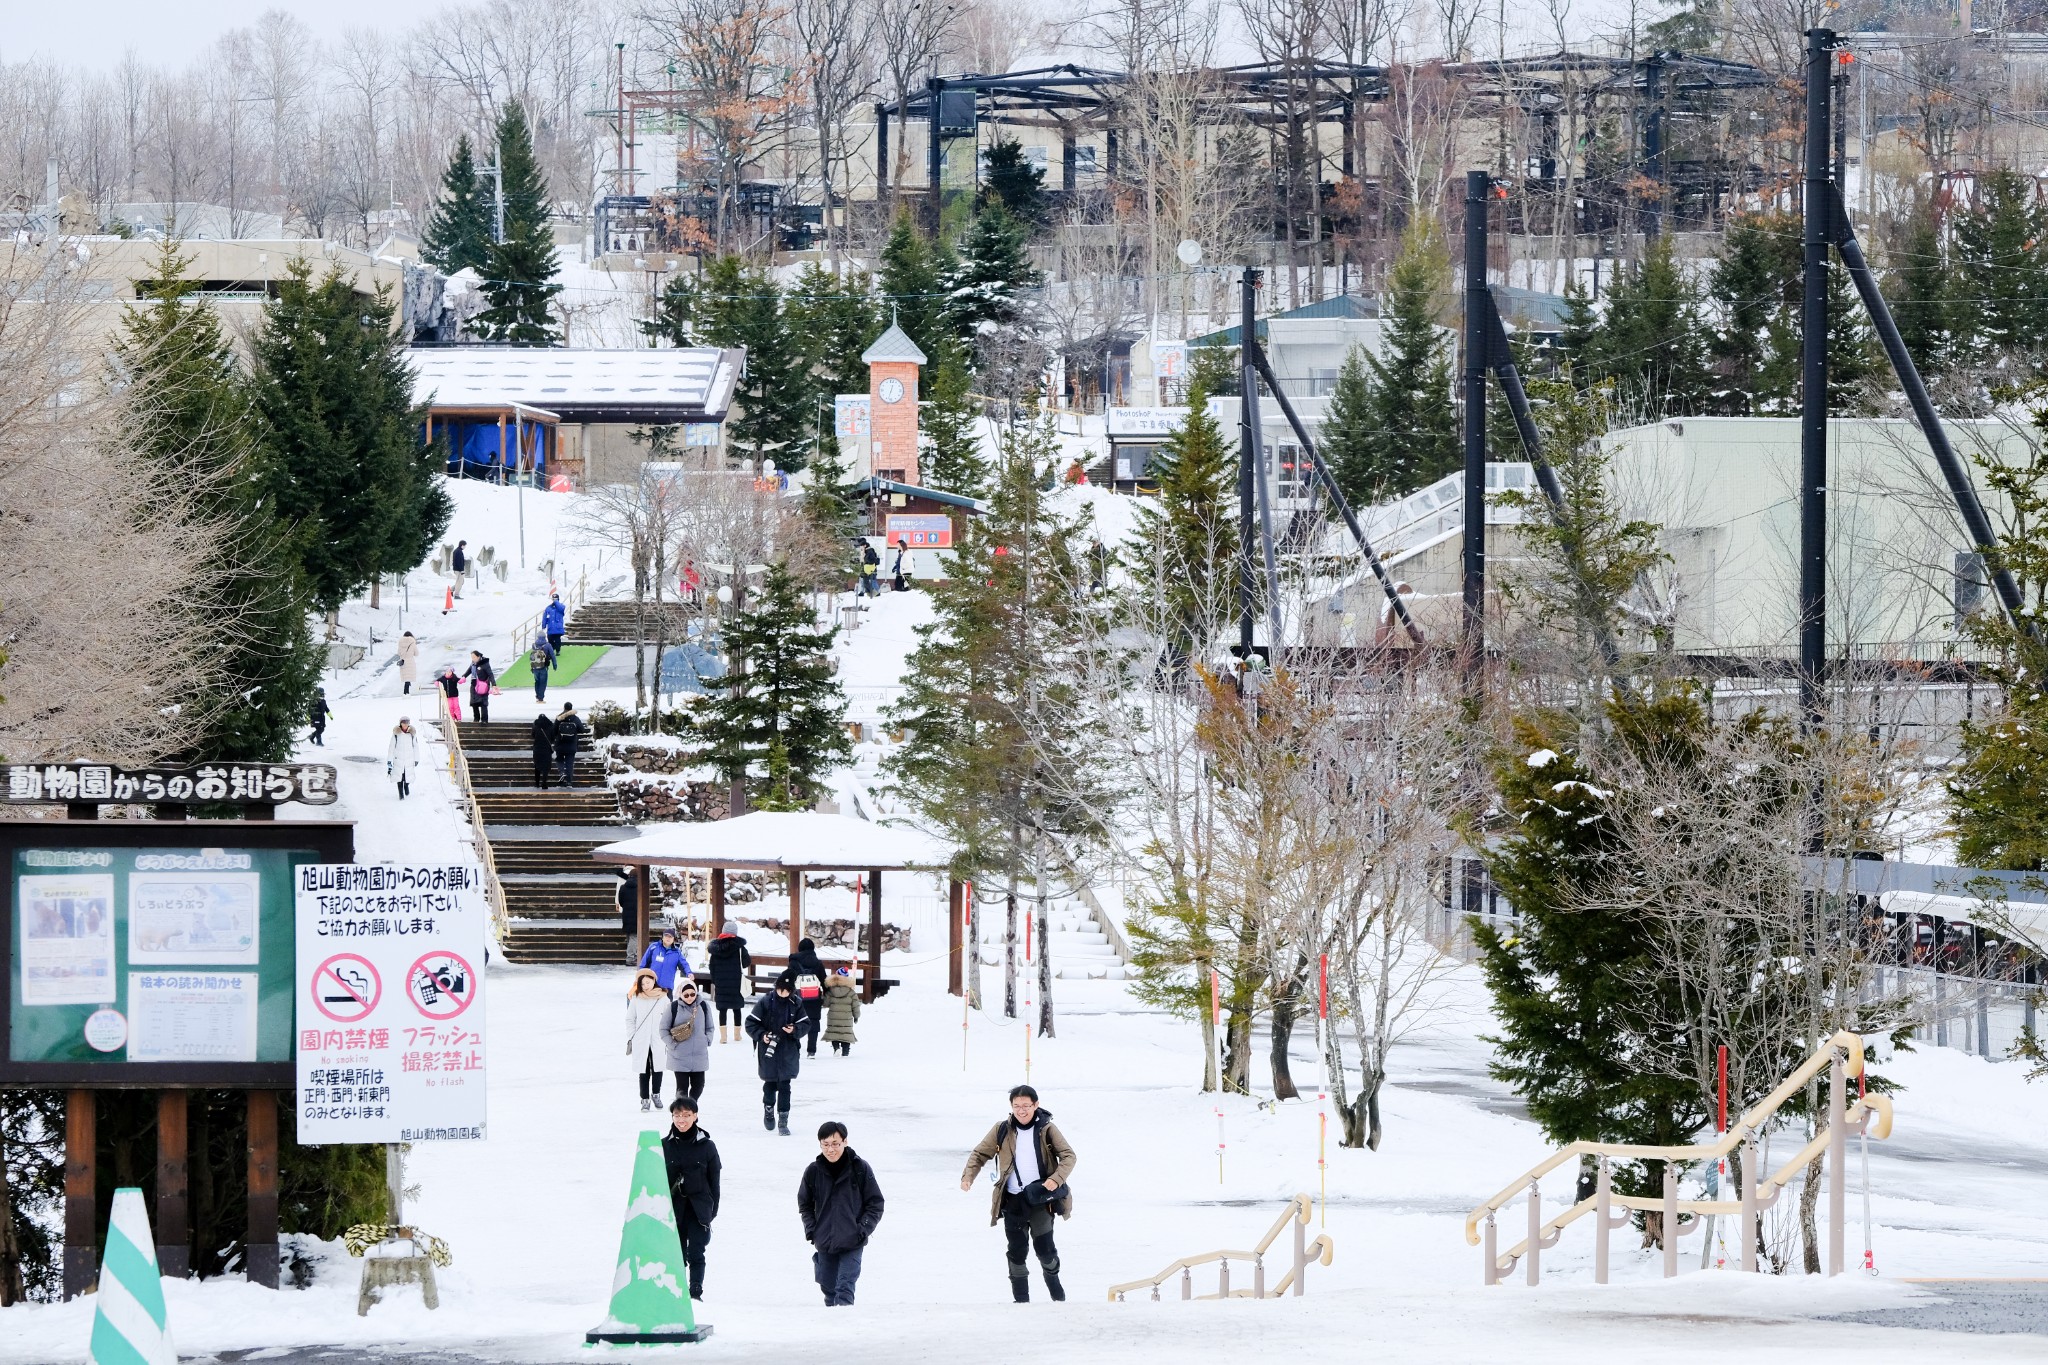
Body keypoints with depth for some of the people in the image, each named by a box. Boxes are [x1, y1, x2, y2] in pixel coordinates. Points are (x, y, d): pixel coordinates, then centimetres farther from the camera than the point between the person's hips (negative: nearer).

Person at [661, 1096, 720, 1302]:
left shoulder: (706, 1146, 1)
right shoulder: (664, 1146, 3)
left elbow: (714, 1180, 5)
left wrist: (712, 1210, 1)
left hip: (699, 1208, -1)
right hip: (673, 1206, 1)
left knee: (696, 1253, -6)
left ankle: (696, 1292, -4)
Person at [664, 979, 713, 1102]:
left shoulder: (703, 1006, 2)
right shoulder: (674, 1008, -6)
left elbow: (710, 1027, 14)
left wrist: (707, 1040, -1)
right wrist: (673, 1044, -9)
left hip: (699, 1055, 3)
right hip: (680, 1056, -3)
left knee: (698, 1085, 8)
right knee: (682, 1087, -3)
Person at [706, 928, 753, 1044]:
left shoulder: (715, 947, 0)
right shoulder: (739, 946, -9)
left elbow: (712, 966, 3)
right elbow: (747, 962, -5)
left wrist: (714, 981, 11)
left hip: (720, 983, 1)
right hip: (736, 982, -1)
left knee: (722, 1009, 4)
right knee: (736, 1008, 10)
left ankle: (723, 1035, -2)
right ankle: (737, 1034, 15)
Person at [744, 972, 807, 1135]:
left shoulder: (796, 1004, -2)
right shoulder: (765, 1003, -7)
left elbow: (804, 1025, 4)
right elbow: (751, 1023, -3)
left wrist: (795, 1030, -17)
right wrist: (761, 1035, -18)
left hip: (788, 1052, 0)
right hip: (768, 1052, 0)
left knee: (784, 1086, -3)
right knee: (770, 1084, 14)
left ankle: (783, 1120, 0)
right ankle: (768, 1109, 40)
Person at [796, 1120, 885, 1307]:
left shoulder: (860, 1169, -9)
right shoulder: (813, 1172, -3)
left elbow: (875, 1204, -1)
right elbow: (804, 1204, 12)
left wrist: (862, 1230, -11)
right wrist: (811, 1231, 0)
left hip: (852, 1244, -3)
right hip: (824, 1242, 3)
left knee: (845, 1287, -15)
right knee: (828, 1286, 12)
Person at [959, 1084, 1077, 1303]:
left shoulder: (1046, 1129, -3)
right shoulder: (1002, 1131, 1)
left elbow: (1068, 1156, -3)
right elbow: (980, 1153, 7)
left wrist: (1056, 1179, -20)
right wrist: (968, 1176, -10)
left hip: (1040, 1198, -2)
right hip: (1013, 1201, 2)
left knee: (1044, 1248, -3)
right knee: (1016, 1251, 3)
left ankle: (1056, 1292, 24)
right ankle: (1021, 1299, 15)